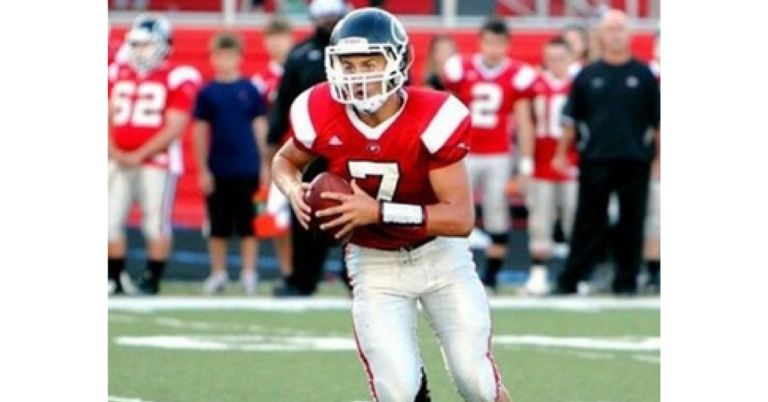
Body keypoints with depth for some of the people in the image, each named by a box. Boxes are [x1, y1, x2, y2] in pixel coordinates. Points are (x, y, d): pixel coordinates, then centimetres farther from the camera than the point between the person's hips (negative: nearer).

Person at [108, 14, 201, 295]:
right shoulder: (118, 76, 11)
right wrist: (114, 152, -4)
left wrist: (138, 155, -14)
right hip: (119, 161, 5)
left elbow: (174, 128, -11)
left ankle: (152, 280, 2)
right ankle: (116, 277, 12)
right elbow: (108, 119, 12)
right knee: (111, 219, 2)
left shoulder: (177, 79, -6)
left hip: (156, 160, -5)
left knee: (156, 223, -5)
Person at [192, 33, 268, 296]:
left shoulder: (250, 90, 2)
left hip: (247, 168, -1)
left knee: (247, 224, 1)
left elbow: (260, 127, 7)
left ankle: (249, 274, 7)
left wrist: (264, 164, 4)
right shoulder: (207, 92, 2)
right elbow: (201, 132, 4)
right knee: (218, 225, 7)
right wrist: (203, 170, 0)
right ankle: (218, 274, 15)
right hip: (218, 171, 1)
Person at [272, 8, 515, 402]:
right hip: (375, 265, 1)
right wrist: (294, 191, -16)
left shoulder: (432, 118, -26)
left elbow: (461, 218, -27)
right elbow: (285, 160, 8)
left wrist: (378, 211, -34)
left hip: (439, 253, -1)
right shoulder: (322, 116, -17)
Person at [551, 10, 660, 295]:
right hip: (595, 161, 0)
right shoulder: (587, 76, 7)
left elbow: (658, 120, 9)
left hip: (635, 162, 0)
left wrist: (661, 158, 5)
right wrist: (562, 153, 7)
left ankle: (626, 280, 10)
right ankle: (570, 280, 3)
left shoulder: (643, 75, 6)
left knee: (632, 223, 3)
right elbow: (571, 119, 11)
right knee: (589, 221, 1)